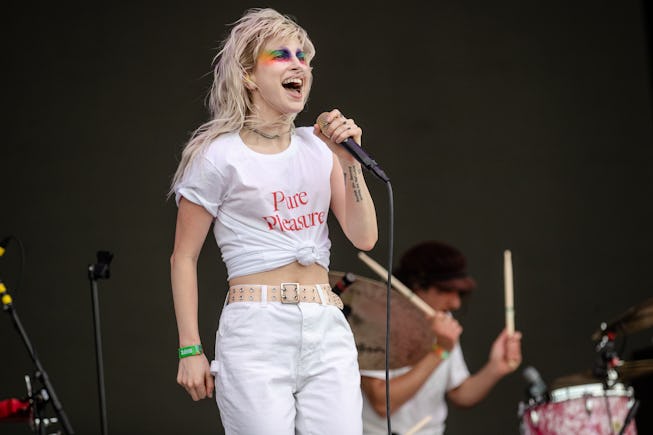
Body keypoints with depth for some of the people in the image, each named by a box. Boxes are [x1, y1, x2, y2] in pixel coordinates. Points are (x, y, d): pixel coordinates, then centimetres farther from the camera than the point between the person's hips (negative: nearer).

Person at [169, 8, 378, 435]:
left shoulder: (319, 146, 11)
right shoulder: (219, 156, -2)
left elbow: (364, 237, 5)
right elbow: (184, 258, 1)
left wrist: (349, 162, -6)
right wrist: (191, 350, -4)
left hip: (327, 330, 5)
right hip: (256, 334, -4)